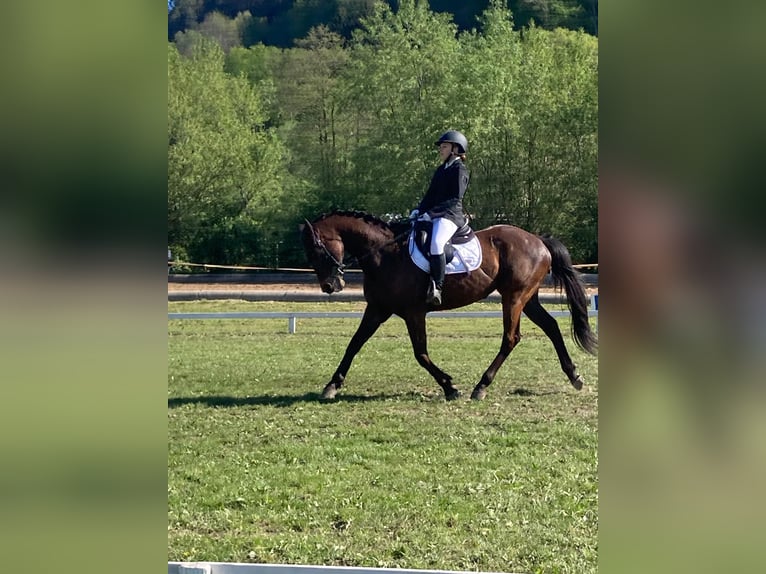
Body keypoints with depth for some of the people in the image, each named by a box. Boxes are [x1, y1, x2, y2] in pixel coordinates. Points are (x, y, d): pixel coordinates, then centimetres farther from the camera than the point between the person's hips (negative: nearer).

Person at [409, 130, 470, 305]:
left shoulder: (460, 170, -5)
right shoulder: (440, 170, 21)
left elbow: (455, 199, -14)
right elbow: (431, 194, 20)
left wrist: (431, 213, -19)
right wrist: (418, 210, 1)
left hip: (451, 216, -10)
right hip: (433, 216, 10)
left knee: (436, 243, -35)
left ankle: (437, 288, -34)